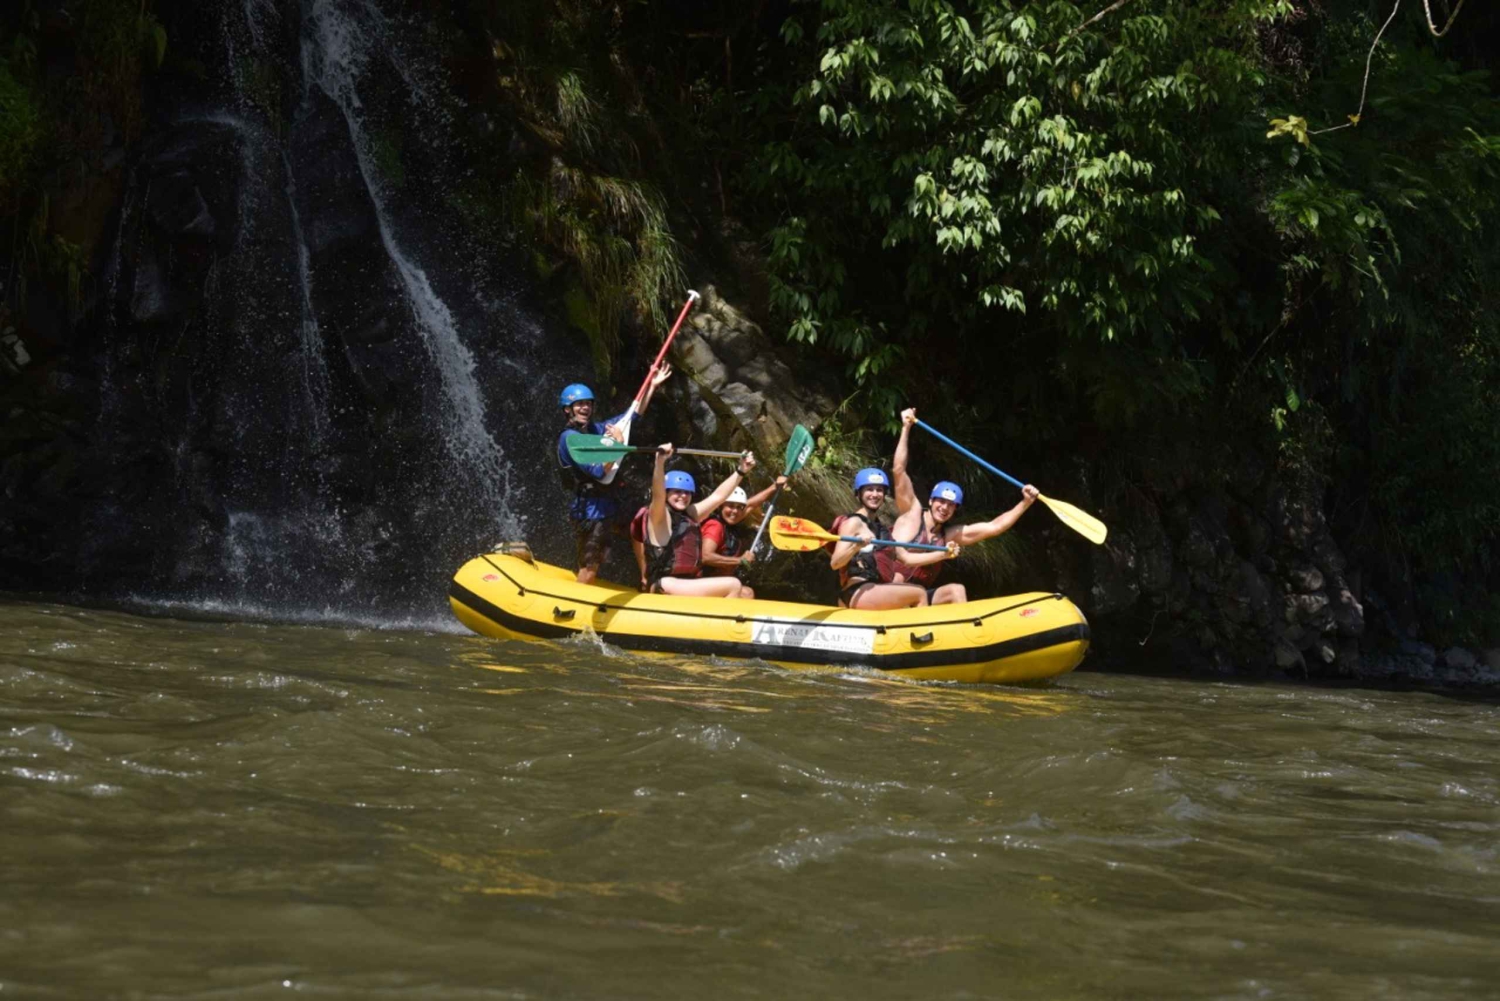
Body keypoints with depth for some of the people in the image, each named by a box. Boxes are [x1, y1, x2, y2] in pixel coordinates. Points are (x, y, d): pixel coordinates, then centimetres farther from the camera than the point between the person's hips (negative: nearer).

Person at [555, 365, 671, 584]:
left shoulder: (595, 430, 10)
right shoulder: (569, 438, -14)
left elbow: (633, 415, 18)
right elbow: (599, 471, -23)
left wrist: (652, 386, 16)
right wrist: (616, 445, -23)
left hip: (607, 507, 9)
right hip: (592, 510, -9)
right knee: (589, 569, -10)